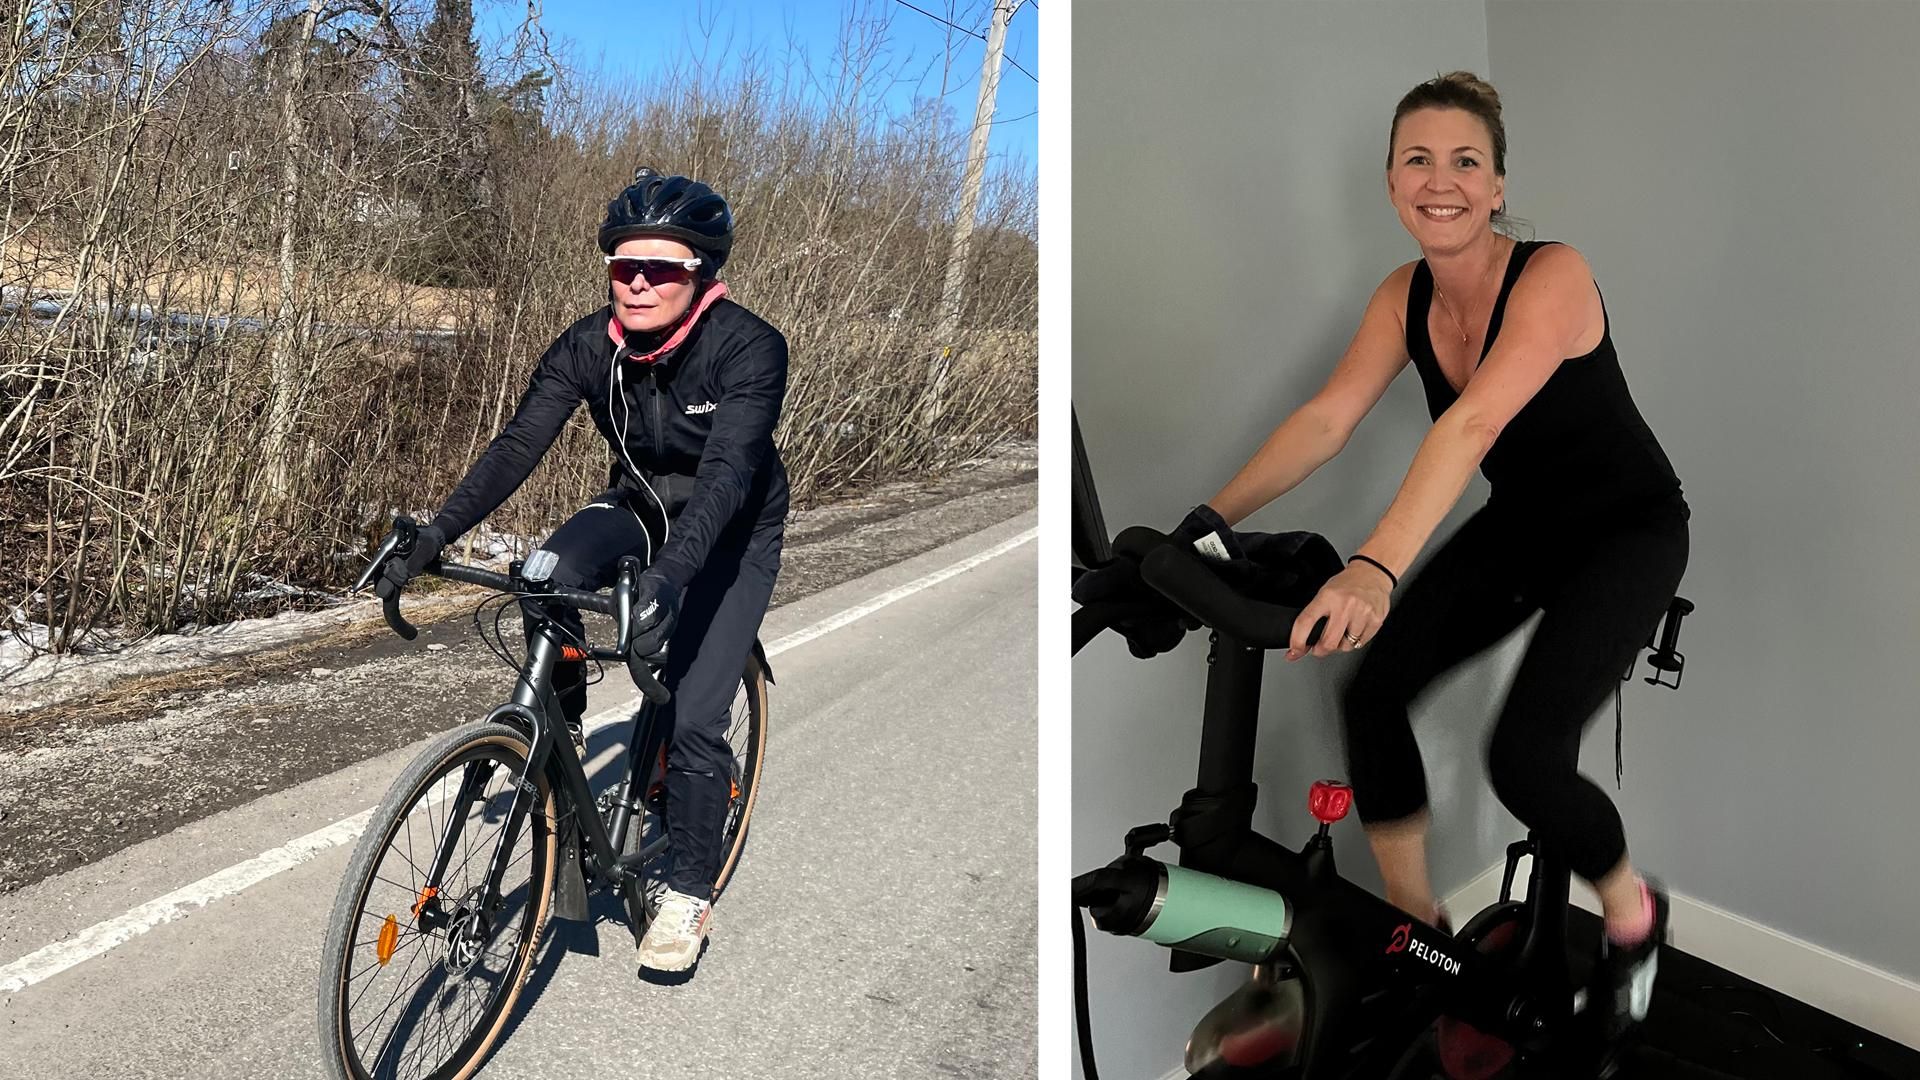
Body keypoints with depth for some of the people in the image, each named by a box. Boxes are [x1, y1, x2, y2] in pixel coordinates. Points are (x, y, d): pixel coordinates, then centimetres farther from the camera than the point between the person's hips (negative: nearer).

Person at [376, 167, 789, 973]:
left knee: (693, 719, -12)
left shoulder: (749, 349, -29)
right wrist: (435, 533, -35)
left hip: (731, 534, -3)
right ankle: (559, 732, -3)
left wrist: (668, 575, -55)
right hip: (638, 506, 4)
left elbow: (728, 471, -40)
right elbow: (518, 444, -22)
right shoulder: (589, 347, -16)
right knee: (548, 573, -30)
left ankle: (690, 890, 10)